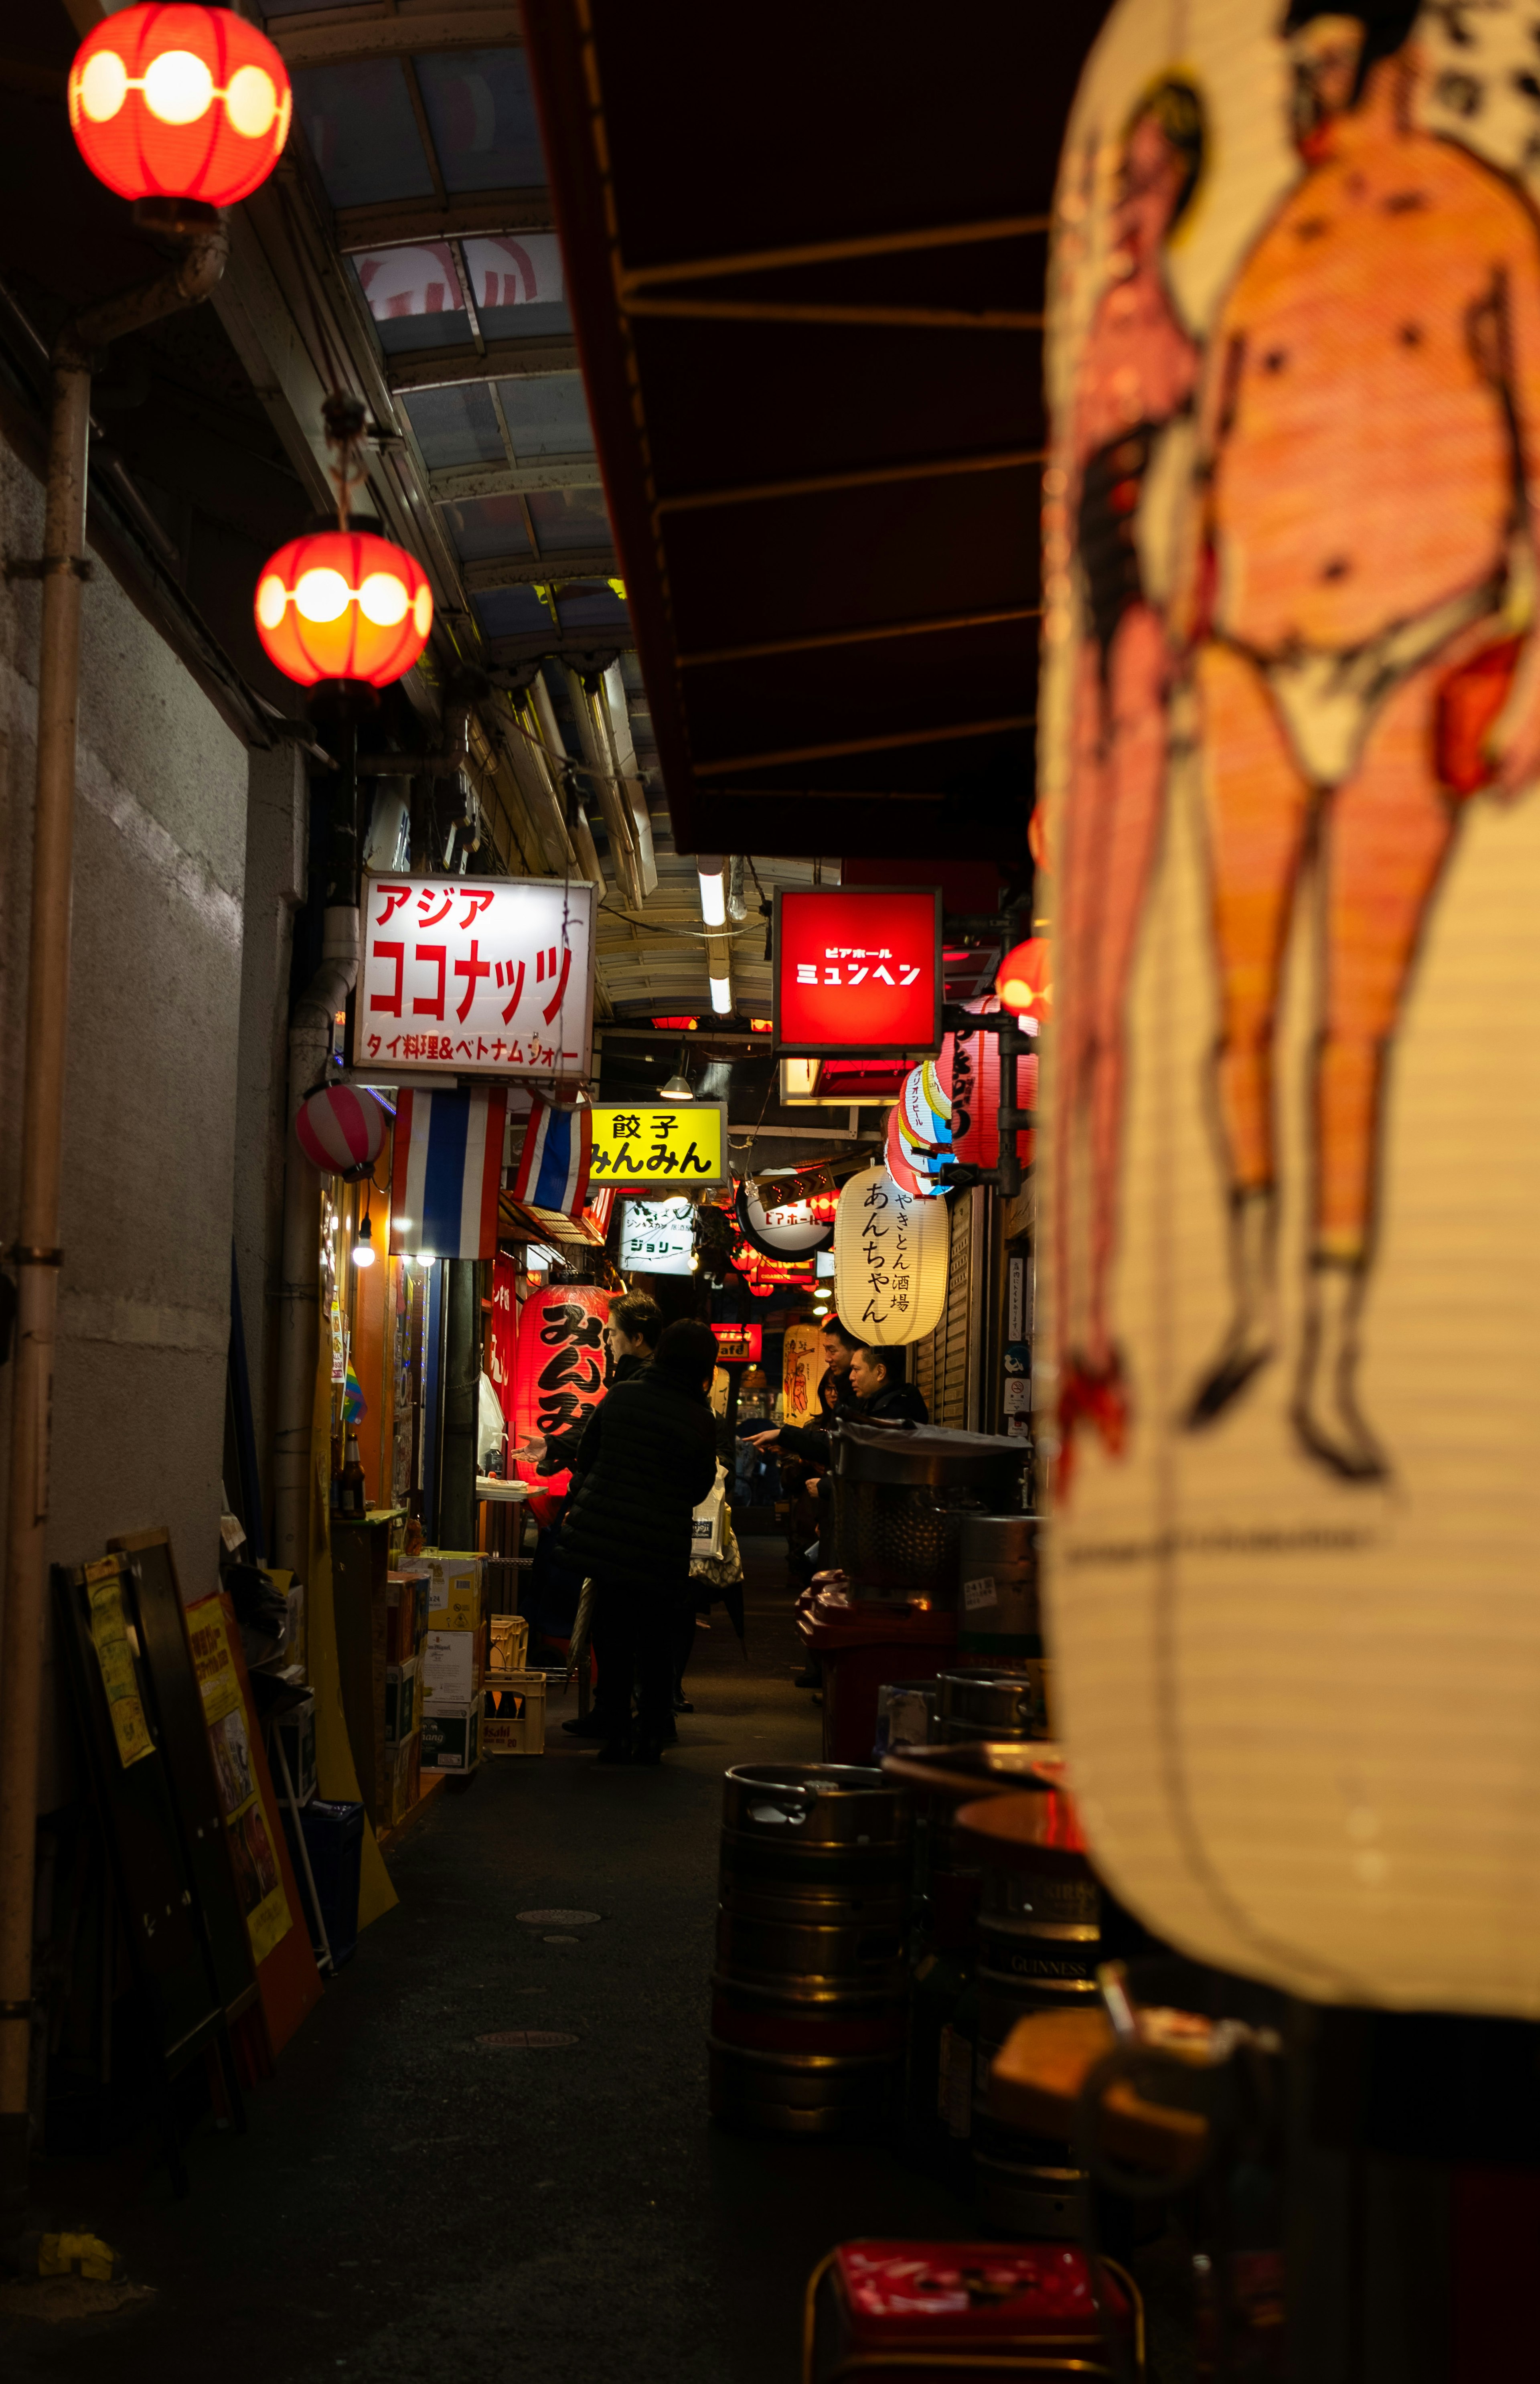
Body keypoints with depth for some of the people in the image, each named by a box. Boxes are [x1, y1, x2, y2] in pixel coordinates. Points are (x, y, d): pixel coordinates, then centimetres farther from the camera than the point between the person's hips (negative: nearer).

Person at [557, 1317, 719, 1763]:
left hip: (600, 1532, 3)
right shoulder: (699, 1420, -13)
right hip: (659, 1547, -3)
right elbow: (699, 1489, -1)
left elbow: (589, 1455, 9)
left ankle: (614, 1735, 15)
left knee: (614, 1637, 12)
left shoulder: (620, 1396, -1)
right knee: (657, 1644, 13)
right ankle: (650, 1737, 17)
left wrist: (579, 1508, 25)